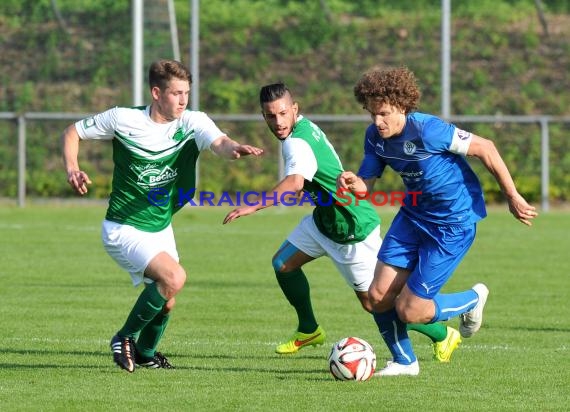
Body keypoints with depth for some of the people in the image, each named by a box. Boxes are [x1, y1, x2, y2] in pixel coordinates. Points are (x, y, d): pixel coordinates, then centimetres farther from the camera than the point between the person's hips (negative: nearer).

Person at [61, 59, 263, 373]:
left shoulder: (193, 123, -10)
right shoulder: (123, 119, -14)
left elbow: (219, 143, -31)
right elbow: (73, 132, -1)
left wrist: (235, 149, -54)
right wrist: (72, 170, -18)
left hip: (161, 228, 6)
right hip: (124, 229, -6)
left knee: (166, 300, 17)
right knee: (174, 277, -26)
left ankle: (145, 353, 46)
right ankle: (126, 338, -7)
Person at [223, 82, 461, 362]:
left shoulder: (297, 142, -29)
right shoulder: (304, 126, 0)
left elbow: (294, 183, -48)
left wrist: (254, 206, -52)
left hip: (353, 228, -10)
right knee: (283, 264, 9)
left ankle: (442, 335, 13)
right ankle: (309, 331, 26)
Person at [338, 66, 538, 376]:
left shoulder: (427, 130, -27)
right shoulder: (375, 136, -6)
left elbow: (484, 148, -19)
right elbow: (366, 186, 0)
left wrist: (512, 196, -14)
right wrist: (352, 183, -25)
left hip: (453, 222, -7)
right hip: (413, 214, 7)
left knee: (409, 311, -7)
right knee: (378, 296, -1)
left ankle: (473, 300, 22)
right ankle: (404, 361, 24)